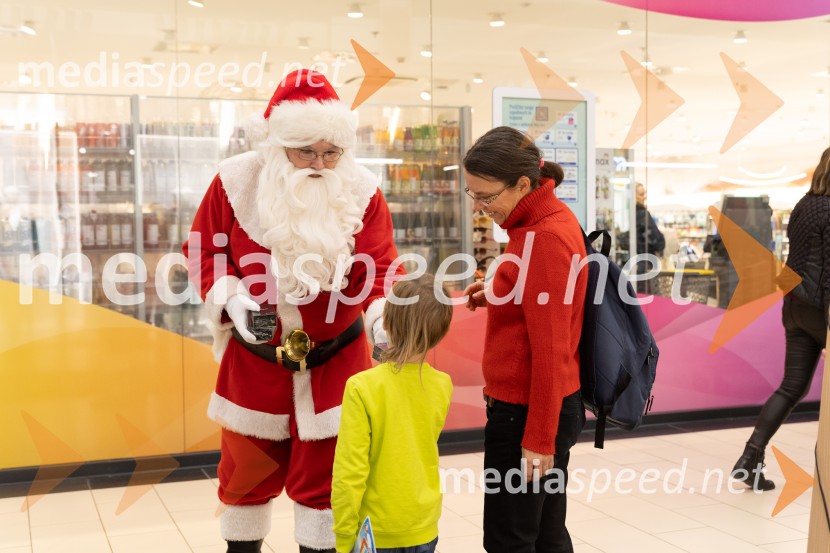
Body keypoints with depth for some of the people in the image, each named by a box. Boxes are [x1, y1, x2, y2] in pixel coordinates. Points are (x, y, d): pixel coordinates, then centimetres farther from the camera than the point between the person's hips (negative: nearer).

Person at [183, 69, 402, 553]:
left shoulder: (362, 191, -9)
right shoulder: (237, 181, -9)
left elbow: (379, 268, -12)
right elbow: (204, 251, 0)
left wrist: (384, 317, -31)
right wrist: (231, 300, -16)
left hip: (334, 358, -1)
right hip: (254, 357, 1)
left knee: (324, 472, 9)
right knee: (246, 466, 17)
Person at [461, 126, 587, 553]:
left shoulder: (544, 237, -21)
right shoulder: (548, 219, 8)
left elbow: (551, 347, -22)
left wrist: (539, 439, -19)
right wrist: (496, 296, 4)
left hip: (525, 412, -9)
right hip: (547, 406, 9)